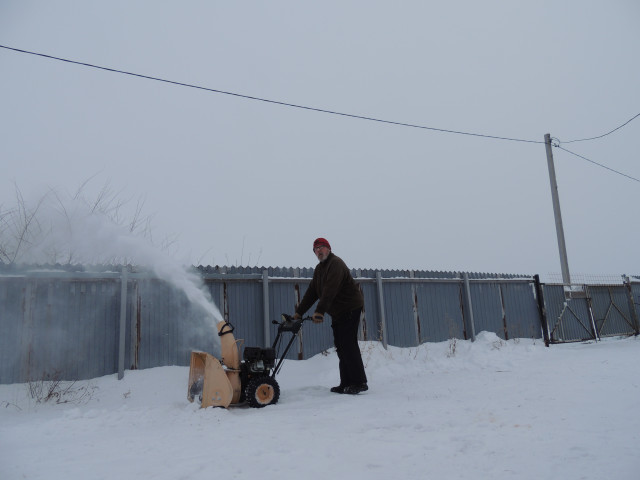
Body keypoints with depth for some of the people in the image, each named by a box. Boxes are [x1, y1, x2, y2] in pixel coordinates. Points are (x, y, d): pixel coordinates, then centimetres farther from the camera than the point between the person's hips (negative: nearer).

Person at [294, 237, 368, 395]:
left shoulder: (336, 264, -16)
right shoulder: (319, 269, 15)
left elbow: (330, 290, -29)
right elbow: (311, 292, 13)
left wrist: (319, 311, -38)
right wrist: (299, 312, 5)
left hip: (350, 309, -9)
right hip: (337, 313, 9)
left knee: (348, 345, -12)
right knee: (340, 347, 8)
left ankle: (360, 383, -6)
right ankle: (346, 384, 13)